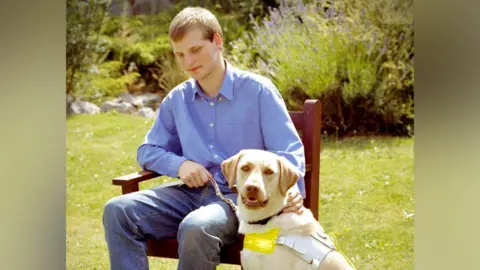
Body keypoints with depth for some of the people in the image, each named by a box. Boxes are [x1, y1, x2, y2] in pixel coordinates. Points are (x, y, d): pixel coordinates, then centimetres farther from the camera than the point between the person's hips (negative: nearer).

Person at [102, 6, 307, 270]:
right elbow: (147, 151, 20)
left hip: (243, 197, -5)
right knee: (118, 211, -18)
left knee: (197, 228, -38)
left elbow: (289, 150, -6)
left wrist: (292, 190, -29)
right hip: (194, 193, 5)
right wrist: (180, 164, -3)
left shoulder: (258, 90, -3)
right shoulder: (176, 100, 11)